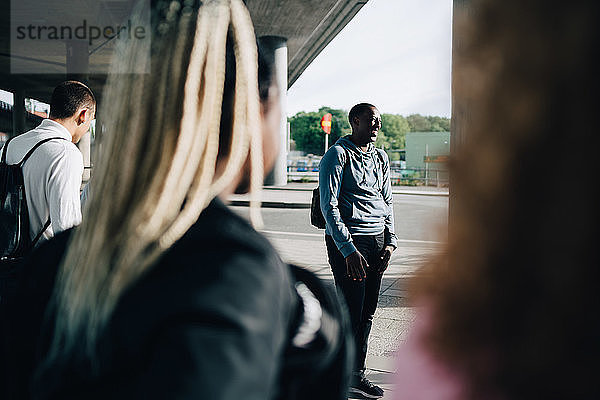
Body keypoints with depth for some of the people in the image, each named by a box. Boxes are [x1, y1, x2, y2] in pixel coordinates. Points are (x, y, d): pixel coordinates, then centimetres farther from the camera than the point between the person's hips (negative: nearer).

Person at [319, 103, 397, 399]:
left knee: (368, 311, 8)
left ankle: (356, 374, 21)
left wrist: (390, 241, 9)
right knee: (352, 312, -5)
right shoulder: (337, 155, -6)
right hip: (348, 240, -6)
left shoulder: (381, 157, 17)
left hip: (378, 240, 7)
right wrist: (348, 249, -19)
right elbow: (329, 206, -12)